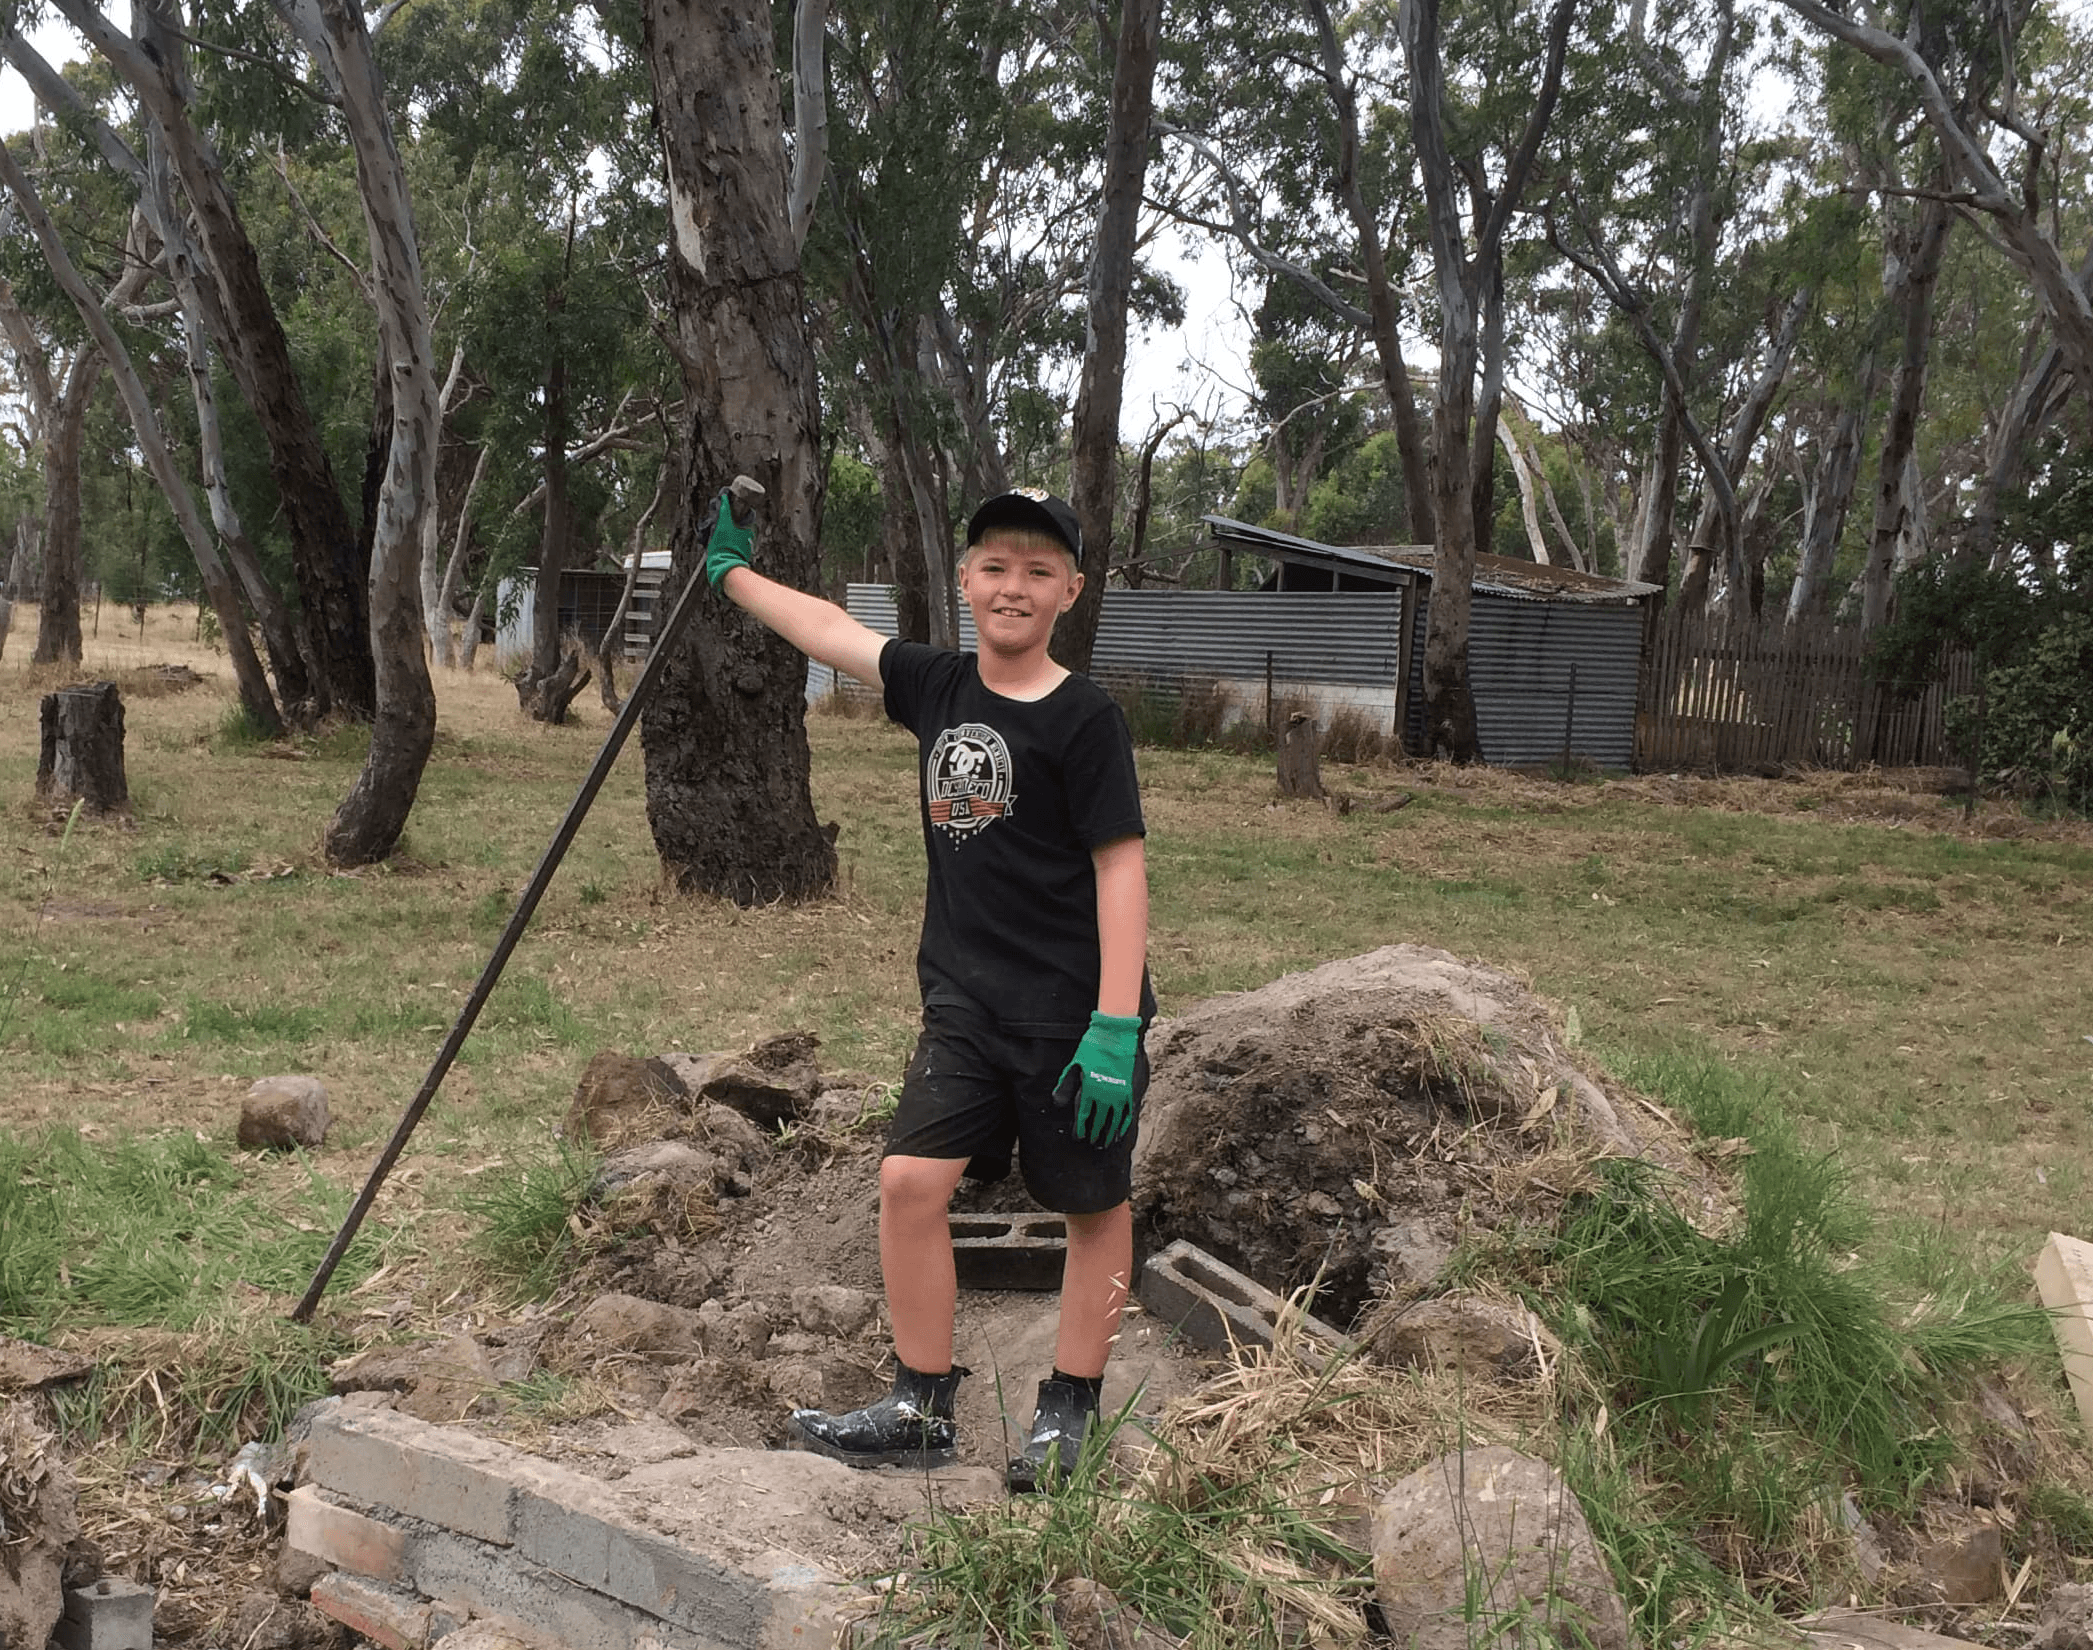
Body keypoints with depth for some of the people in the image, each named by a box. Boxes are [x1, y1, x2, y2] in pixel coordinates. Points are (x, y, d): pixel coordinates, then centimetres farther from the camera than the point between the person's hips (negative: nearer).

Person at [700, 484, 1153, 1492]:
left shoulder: (1083, 720, -12)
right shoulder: (938, 688, 5)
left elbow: (1121, 868, -14)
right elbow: (827, 628, 19)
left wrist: (1115, 1025, -19)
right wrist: (730, 570, 27)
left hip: (1073, 1011, -5)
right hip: (965, 1002, 5)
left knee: (1094, 1206, 7)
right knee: (911, 1178, -5)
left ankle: (1068, 1417, 20)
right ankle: (920, 1411, 7)